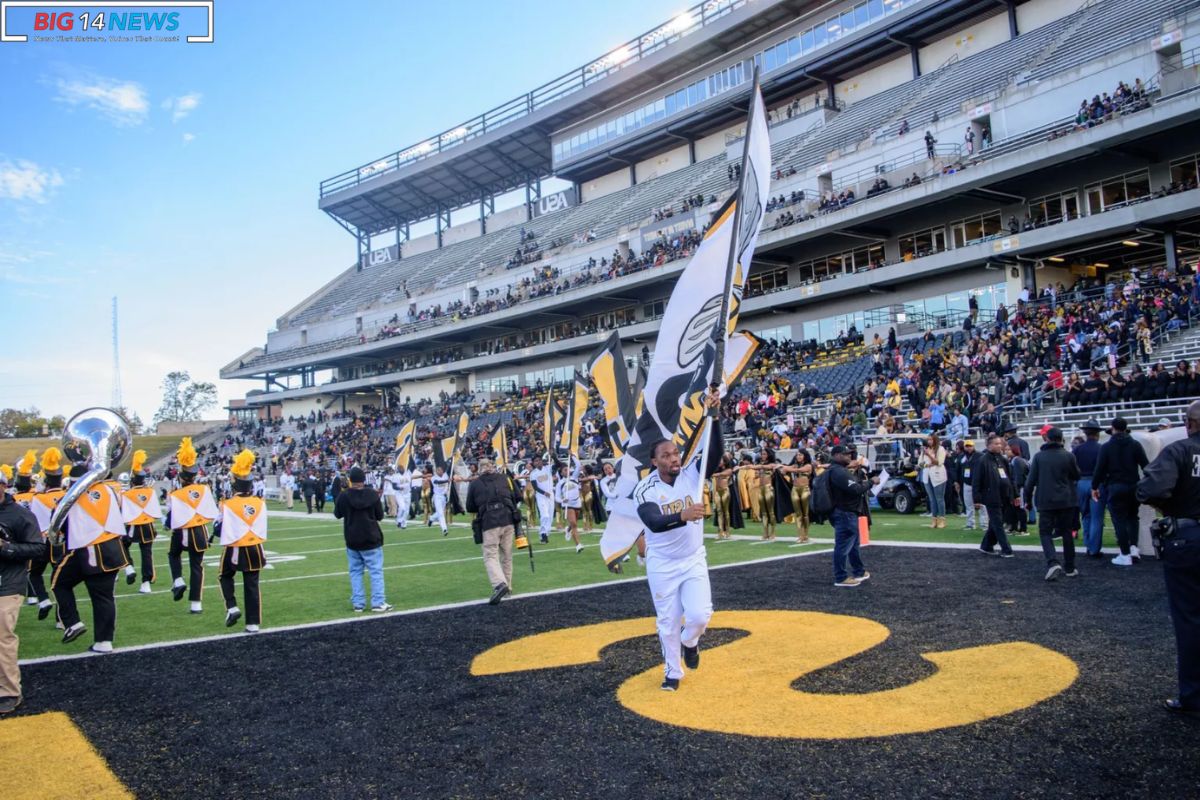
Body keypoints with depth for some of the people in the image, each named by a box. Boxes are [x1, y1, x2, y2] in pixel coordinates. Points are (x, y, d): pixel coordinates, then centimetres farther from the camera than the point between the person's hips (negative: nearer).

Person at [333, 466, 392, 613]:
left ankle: (358, 603, 10)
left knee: (355, 572, 11)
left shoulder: (343, 496, -9)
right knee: (376, 571, 3)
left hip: (352, 540, 2)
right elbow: (380, 516, 0)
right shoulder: (373, 494, -9)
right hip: (371, 539, -1)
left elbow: (337, 515, 8)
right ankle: (378, 602, -1)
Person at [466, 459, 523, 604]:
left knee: (490, 556, -2)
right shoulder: (506, 478, 14)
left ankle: (499, 584, -24)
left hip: (489, 523, -3)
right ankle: (508, 586, 21)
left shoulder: (474, 484, 9)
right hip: (509, 520, 3)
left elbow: (470, 508, 14)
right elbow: (518, 498, 15)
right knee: (507, 555, 15)